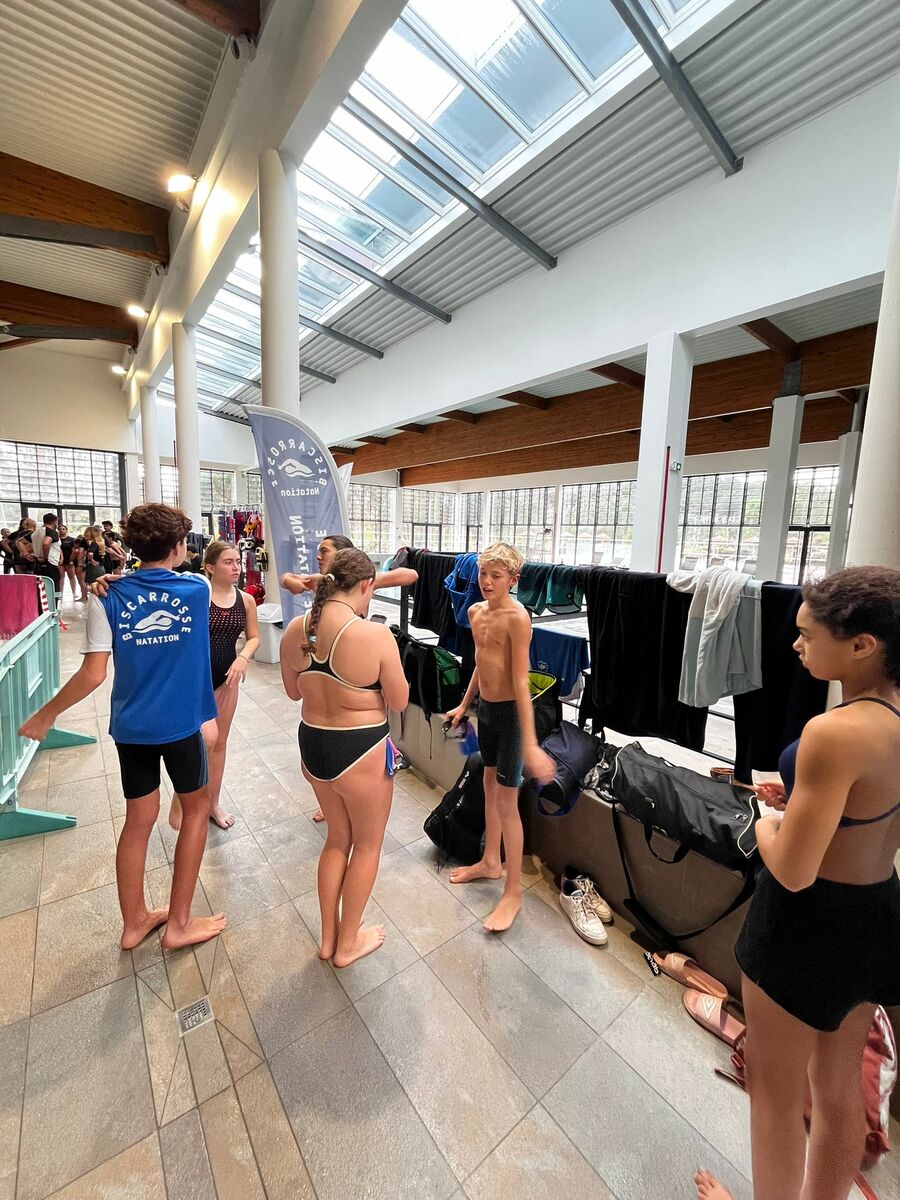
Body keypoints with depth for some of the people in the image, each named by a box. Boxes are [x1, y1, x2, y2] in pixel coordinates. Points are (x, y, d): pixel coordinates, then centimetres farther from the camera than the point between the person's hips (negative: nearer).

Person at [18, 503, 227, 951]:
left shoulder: (109, 597, -8)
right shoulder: (197, 589, -8)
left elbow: (92, 674, -10)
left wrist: (47, 713, 5)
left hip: (131, 726, 2)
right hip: (181, 723, -2)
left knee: (138, 820, 18)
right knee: (196, 809, 17)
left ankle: (134, 922, 35)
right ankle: (178, 923, 25)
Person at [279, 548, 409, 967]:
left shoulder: (295, 630, -7)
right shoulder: (376, 635, -25)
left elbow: (293, 691, 7)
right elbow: (399, 702, -13)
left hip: (312, 745, 6)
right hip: (360, 753, -5)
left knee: (338, 838, 29)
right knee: (367, 844, 22)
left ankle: (327, 938, 46)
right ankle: (348, 944, 42)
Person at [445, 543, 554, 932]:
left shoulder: (517, 617, -21)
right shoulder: (476, 611, 3)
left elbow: (521, 681, -25)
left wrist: (530, 743, -25)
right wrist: (464, 704, 22)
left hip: (510, 711, -8)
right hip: (485, 708, 8)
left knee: (507, 802, 2)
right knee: (489, 787, 21)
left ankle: (513, 892, 22)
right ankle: (490, 862, 42)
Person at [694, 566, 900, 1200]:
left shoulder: (835, 732, -31)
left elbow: (793, 871, -26)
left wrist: (767, 826, -7)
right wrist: (802, 797, 8)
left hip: (811, 923, -8)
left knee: (775, 1090, 20)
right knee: (840, 1089, 29)